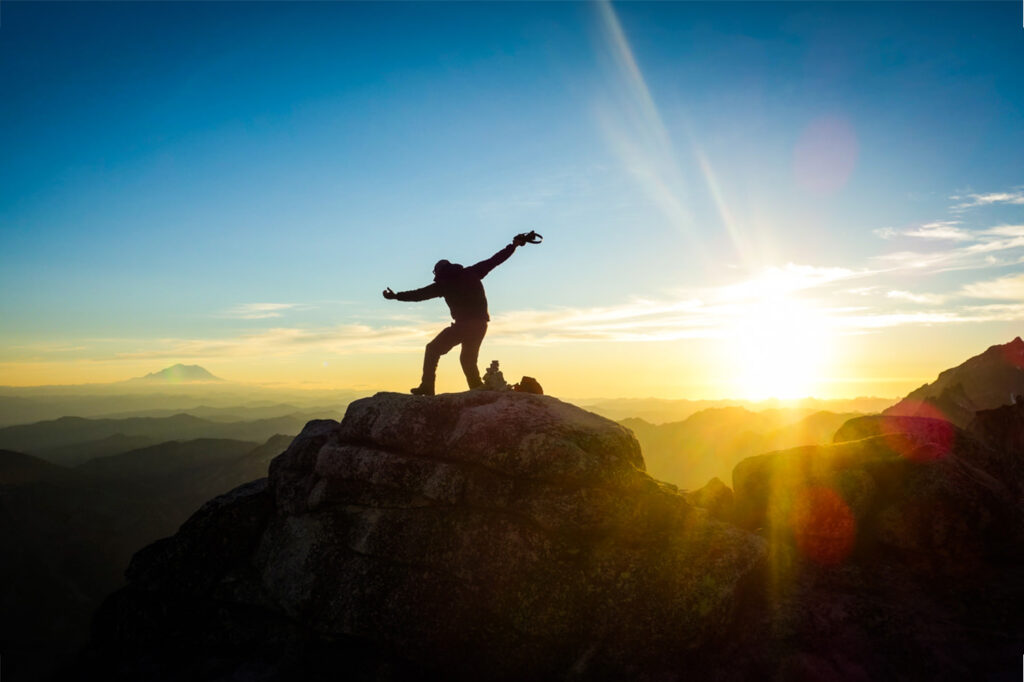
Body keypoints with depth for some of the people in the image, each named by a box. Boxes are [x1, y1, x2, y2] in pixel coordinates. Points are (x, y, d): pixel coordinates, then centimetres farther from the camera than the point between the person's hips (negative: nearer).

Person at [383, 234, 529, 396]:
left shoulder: (444, 284, 3)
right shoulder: (472, 273, 11)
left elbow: (420, 294, 3)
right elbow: (495, 260, 14)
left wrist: (396, 296, 11)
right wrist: (514, 245, 23)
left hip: (462, 324, -5)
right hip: (481, 324, 5)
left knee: (433, 349, 9)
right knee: (468, 359, 20)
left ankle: (427, 387, -1)